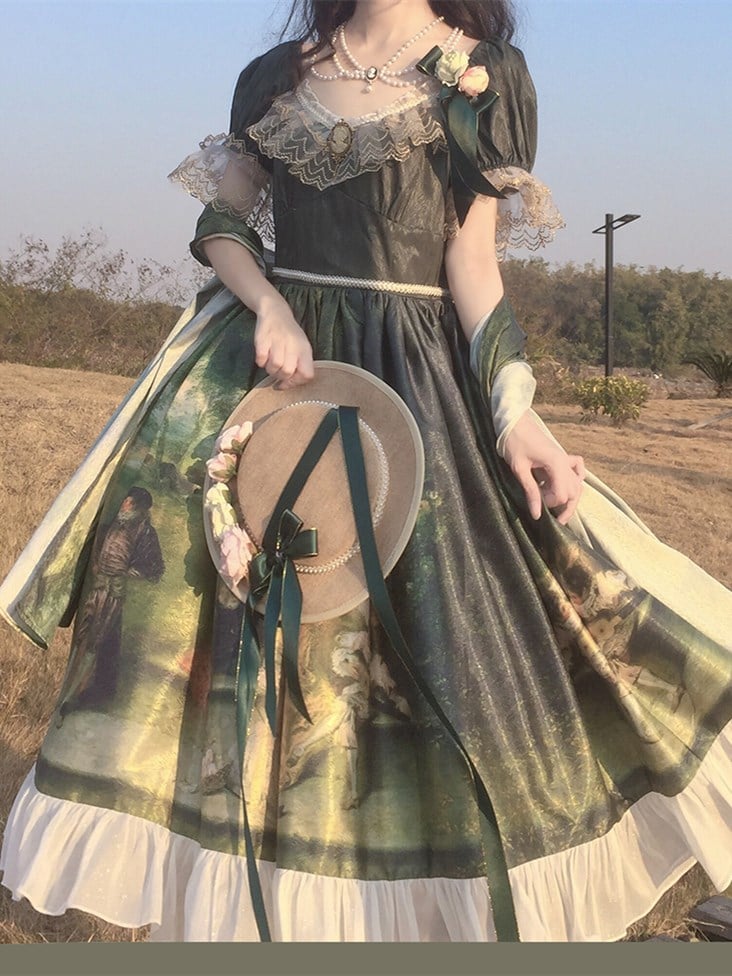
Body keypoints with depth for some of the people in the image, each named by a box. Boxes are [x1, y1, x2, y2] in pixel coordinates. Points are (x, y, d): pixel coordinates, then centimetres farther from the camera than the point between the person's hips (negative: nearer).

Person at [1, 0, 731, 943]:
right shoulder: (275, 76, 11)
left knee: (422, 632, -3)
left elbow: (472, 260, -1)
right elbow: (221, 225, 11)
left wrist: (514, 409, -12)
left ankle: (407, 896, 16)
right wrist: (270, 308, -10)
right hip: (272, 358, 3)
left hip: (410, 379, -2)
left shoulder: (479, 76, 3)